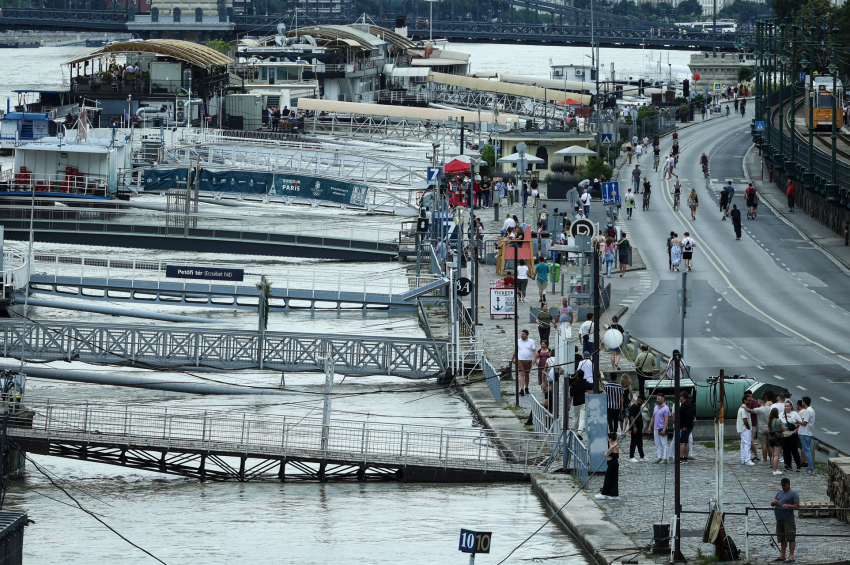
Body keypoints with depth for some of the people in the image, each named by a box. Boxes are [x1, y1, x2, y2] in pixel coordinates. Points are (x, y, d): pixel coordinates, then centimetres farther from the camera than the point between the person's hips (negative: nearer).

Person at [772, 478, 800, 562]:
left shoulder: (793, 494, -1)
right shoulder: (779, 493, 21)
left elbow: (797, 505, -9)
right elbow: (771, 503, 20)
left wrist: (788, 506, -26)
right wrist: (773, 502, -5)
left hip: (788, 520, -8)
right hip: (779, 520, 8)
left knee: (791, 538, -8)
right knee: (782, 539, 12)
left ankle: (791, 556, -9)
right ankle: (782, 556, 18)